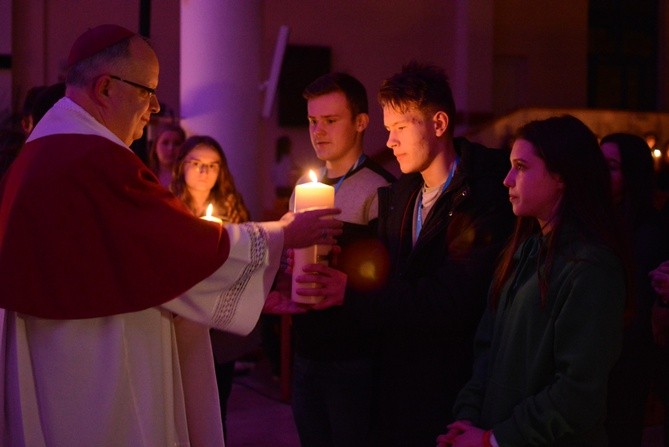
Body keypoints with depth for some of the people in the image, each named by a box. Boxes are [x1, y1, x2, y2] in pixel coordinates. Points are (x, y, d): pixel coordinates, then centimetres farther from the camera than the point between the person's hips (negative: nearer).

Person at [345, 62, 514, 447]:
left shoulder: (483, 199, -18)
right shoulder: (398, 194, 9)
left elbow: (450, 302, -25)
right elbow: (383, 277, 5)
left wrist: (349, 295, -26)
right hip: (393, 379, 7)